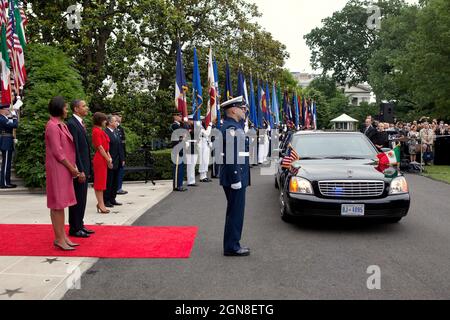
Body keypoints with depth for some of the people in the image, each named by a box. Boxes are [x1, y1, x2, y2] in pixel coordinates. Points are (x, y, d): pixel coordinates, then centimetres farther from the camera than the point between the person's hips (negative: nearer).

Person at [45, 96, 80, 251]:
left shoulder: (61, 125, 15)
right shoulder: (52, 126, -14)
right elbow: (57, 152, -18)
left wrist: (73, 166, 6)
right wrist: (72, 168, -12)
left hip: (65, 169, 9)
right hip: (57, 169, -9)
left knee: (61, 203, 12)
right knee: (57, 204, -3)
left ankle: (63, 236, 18)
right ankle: (59, 239, 4)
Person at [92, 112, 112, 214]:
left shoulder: (101, 131, 15)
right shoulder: (96, 131, -14)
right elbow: (100, 147, -17)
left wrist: (109, 157, 4)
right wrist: (108, 159, -15)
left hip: (104, 159, 10)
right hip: (100, 159, -10)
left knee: (101, 182, 12)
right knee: (99, 182, -4)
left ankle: (101, 203, 18)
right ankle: (101, 204, 1)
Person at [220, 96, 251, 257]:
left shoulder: (234, 125, 15)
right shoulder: (230, 127, -17)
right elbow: (232, 156, -22)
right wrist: (236, 179, -22)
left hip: (237, 177, 10)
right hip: (234, 178, -10)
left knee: (235, 212, 16)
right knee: (235, 212, -3)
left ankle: (233, 244, 25)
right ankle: (231, 247, 7)